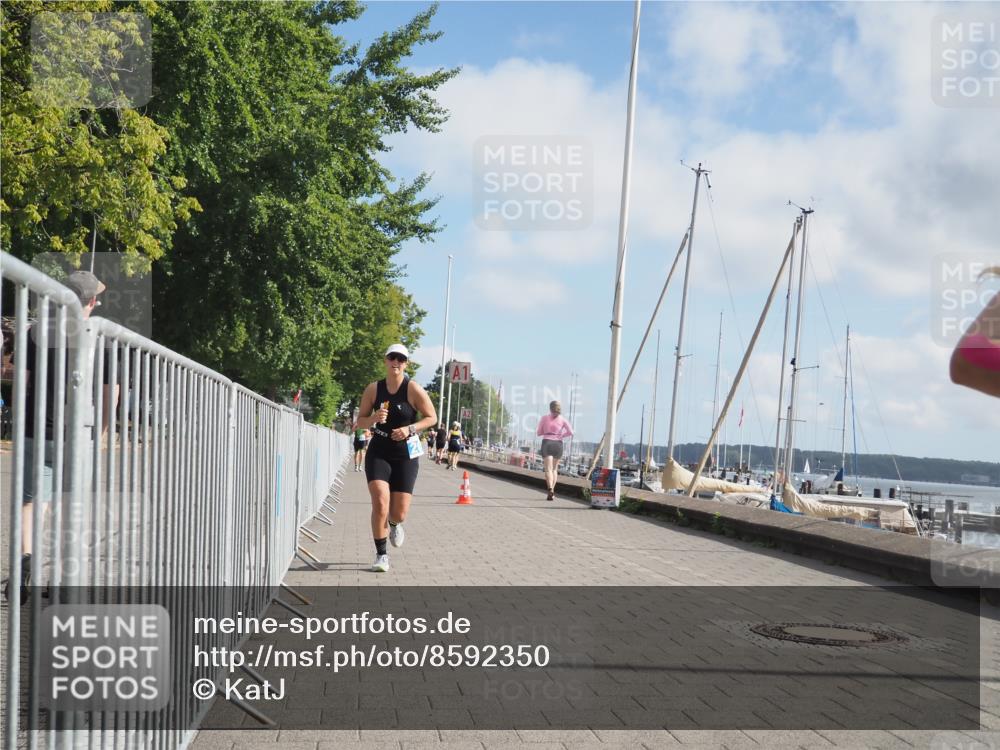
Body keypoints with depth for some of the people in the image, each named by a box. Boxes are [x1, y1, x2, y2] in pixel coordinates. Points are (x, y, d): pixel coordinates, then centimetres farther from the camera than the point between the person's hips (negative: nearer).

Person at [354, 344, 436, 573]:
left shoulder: (413, 389, -8)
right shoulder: (373, 389, -1)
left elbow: (432, 417, -2)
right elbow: (360, 421, 6)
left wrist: (410, 429, -17)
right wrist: (373, 419, -17)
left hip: (405, 455, -1)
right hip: (378, 453, 1)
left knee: (399, 513, 0)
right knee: (380, 503, -18)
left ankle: (394, 524, 40)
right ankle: (381, 555, -4)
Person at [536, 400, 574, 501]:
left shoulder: (544, 418, 2)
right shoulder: (562, 420, 4)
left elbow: (538, 432, 6)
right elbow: (570, 432, -8)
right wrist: (561, 436, 8)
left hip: (547, 443, -2)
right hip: (558, 444, 2)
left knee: (548, 469, -8)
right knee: (554, 469, 17)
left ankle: (550, 490, -29)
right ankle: (552, 491, 16)